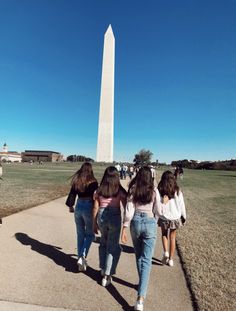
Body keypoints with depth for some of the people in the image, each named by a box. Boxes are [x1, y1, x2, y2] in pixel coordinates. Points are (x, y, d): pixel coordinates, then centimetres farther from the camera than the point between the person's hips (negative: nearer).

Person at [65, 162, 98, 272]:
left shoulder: (76, 181, 1)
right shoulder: (93, 182, -10)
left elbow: (72, 194, 6)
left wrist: (70, 206, 21)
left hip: (79, 207, 4)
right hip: (89, 207, -4)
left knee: (80, 234, 18)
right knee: (90, 234, 13)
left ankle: (81, 259, 25)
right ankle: (82, 256, -2)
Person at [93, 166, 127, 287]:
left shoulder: (99, 190, -1)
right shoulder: (120, 190, -7)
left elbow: (95, 208, 2)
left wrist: (94, 223, 12)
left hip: (101, 217, 3)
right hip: (115, 217, -3)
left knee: (104, 242, 26)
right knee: (113, 247, 13)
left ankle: (103, 269, 37)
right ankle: (107, 275, 18)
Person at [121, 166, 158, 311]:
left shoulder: (133, 189, -5)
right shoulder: (153, 191, -6)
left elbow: (129, 210, -9)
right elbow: (157, 211, -4)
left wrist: (124, 229, -6)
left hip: (136, 222, 2)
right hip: (150, 223, -1)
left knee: (139, 256, 23)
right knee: (146, 260, 5)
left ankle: (143, 285, 42)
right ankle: (141, 297, -1)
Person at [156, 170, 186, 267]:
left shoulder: (159, 192, -17)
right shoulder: (178, 192, -12)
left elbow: (158, 208, -16)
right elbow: (182, 206, -2)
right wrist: (184, 217, 11)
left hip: (163, 218, -1)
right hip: (175, 218, 1)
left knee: (164, 234, 26)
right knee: (172, 238, 19)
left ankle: (165, 252, 10)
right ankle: (170, 259, 28)